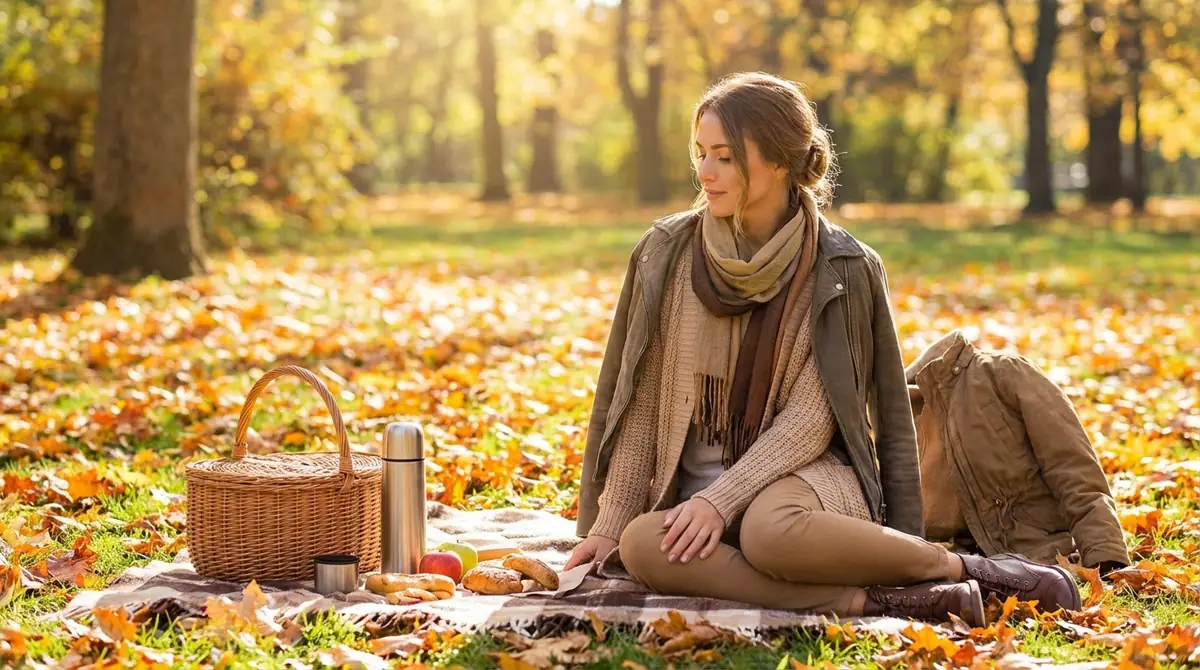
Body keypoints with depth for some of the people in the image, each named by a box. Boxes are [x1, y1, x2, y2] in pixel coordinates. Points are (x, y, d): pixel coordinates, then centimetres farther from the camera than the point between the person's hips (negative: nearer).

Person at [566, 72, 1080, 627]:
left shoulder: (841, 269, -6)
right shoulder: (668, 253, 1)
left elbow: (810, 418, -10)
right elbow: (642, 402, 3)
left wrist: (723, 500, -21)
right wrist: (611, 522, -3)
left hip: (807, 471, -3)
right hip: (695, 484, 3)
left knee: (771, 529, -40)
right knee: (641, 546, -33)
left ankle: (959, 568, -17)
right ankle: (868, 600, -30)